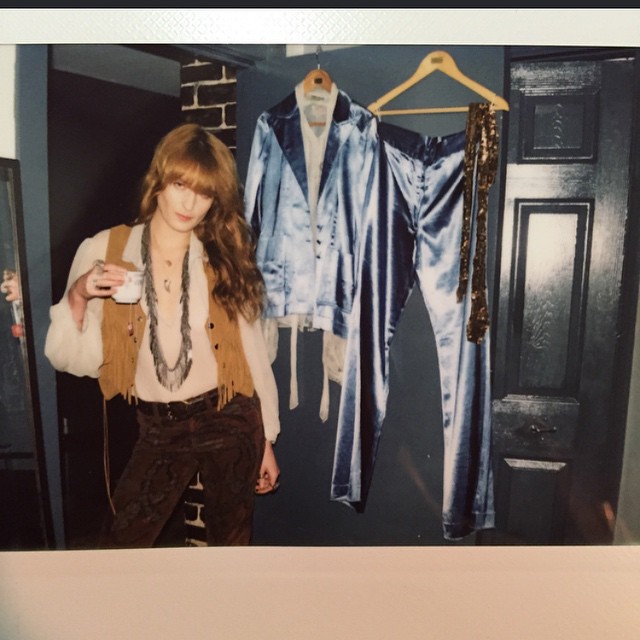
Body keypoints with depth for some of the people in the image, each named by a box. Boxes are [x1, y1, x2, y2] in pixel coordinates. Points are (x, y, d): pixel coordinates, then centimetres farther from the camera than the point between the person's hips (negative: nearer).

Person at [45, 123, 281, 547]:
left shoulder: (225, 260, -5)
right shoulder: (102, 252, -7)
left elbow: (253, 352, 0)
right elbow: (76, 361, -6)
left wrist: (266, 440, 3)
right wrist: (77, 298, -25)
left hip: (228, 421, 0)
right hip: (158, 430, 0)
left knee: (232, 541, 17)